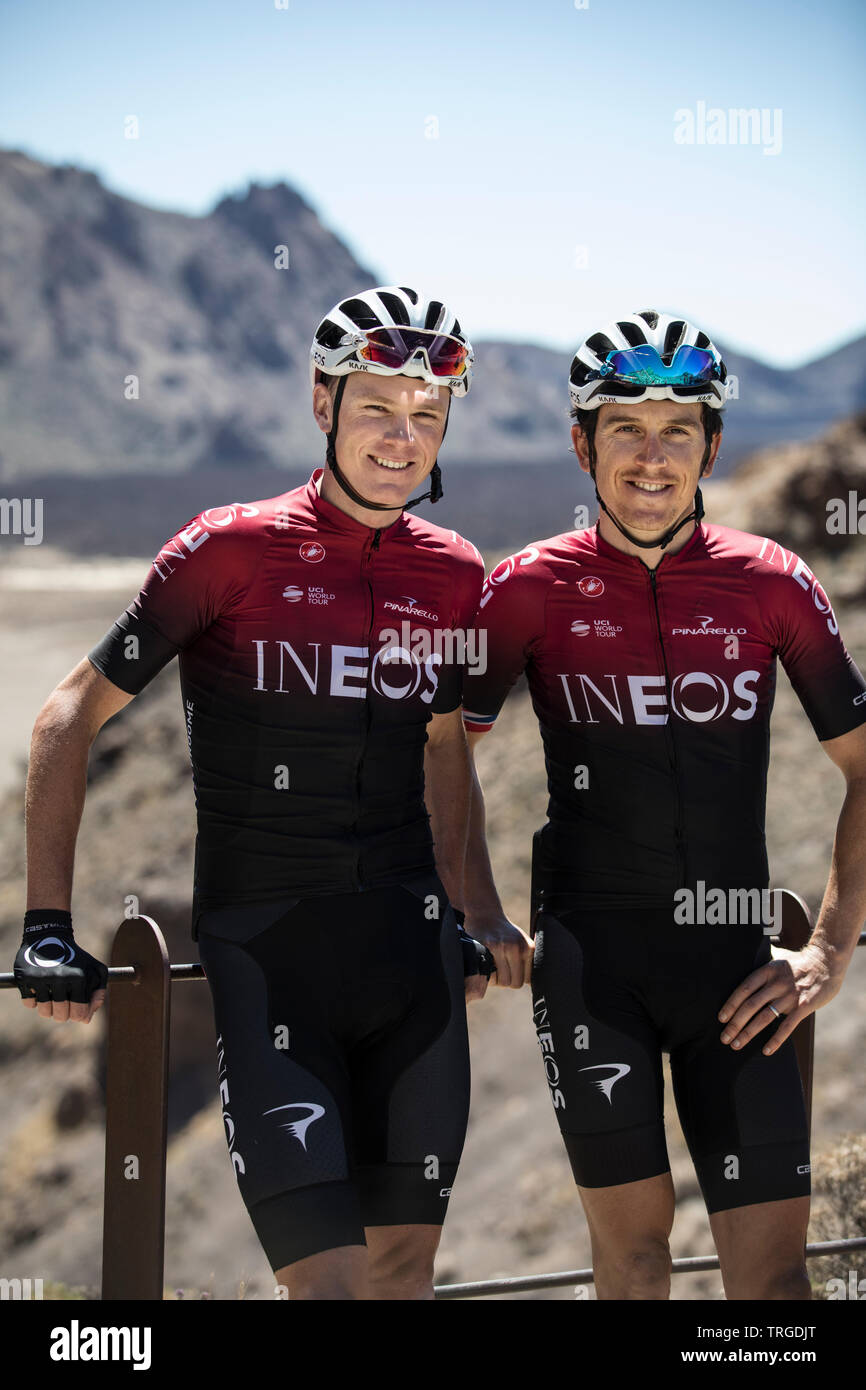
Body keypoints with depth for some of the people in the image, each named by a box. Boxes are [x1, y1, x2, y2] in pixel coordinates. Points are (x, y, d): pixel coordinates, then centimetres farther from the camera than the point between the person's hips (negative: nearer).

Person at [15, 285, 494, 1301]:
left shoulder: (453, 574, 6)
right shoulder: (233, 548, -7)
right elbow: (71, 717, -2)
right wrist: (46, 927, -6)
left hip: (406, 940, 4)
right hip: (262, 944, -4)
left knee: (405, 1262, 9)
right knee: (326, 1273, -13)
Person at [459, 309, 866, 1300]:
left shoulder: (772, 585, 0)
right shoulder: (533, 587, -1)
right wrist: (483, 919, 1)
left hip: (734, 961, 1)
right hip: (591, 956, 0)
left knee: (770, 1261, -3)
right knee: (632, 1231, 4)